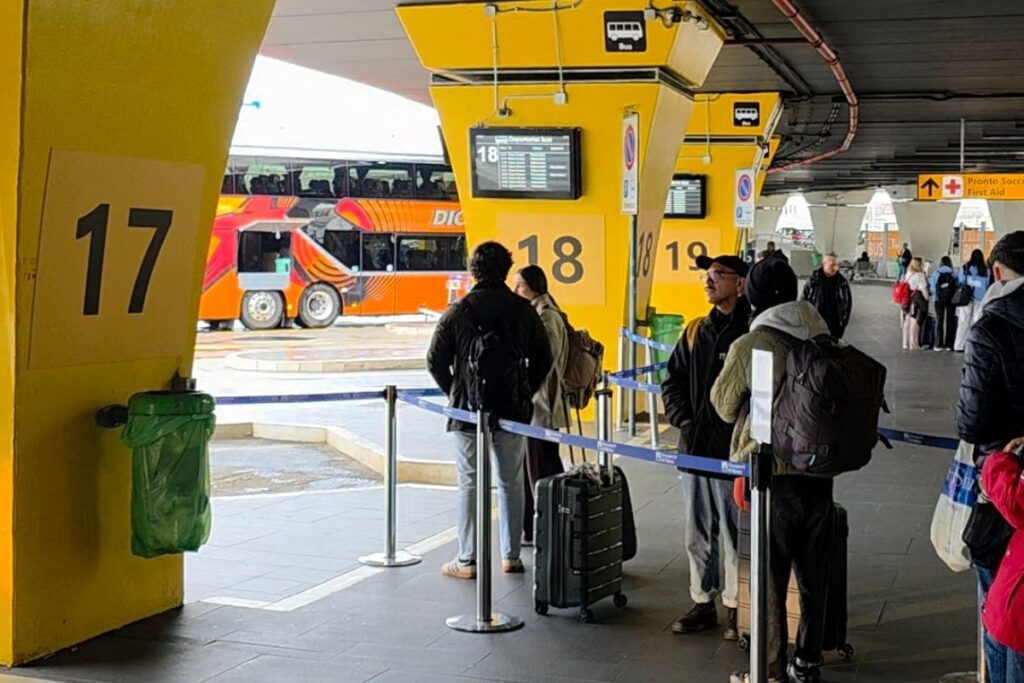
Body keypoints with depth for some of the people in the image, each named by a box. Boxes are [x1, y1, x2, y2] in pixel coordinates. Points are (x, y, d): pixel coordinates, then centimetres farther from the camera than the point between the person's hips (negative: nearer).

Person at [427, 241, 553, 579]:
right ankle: (511, 556, 17)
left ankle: (467, 560, 5)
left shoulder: (458, 311, -7)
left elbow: (435, 361, -4)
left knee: (469, 485, 4)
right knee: (511, 484, 12)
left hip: (468, 411, -2)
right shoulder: (523, 310, -1)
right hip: (513, 411, 2)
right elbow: (542, 359, 4)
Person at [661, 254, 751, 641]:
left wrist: (732, 431, -17)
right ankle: (703, 603, 26)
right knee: (697, 534, 14)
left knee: (734, 535, 2)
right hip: (694, 449, 7)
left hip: (732, 453, -7)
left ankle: (736, 609, 14)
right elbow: (673, 381, 17)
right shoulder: (696, 332, 12)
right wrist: (683, 421, 2)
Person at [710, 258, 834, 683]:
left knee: (769, 578, 4)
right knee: (814, 575, 15)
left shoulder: (749, 346, -12)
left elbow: (724, 405, 1)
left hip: (771, 473, -5)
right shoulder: (824, 339, 1)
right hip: (819, 470, 5)